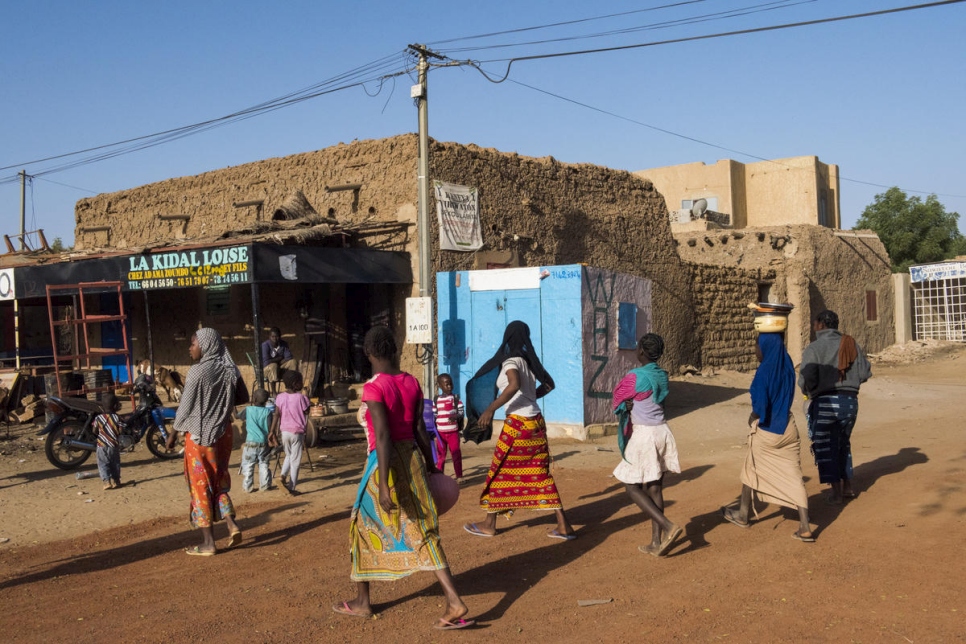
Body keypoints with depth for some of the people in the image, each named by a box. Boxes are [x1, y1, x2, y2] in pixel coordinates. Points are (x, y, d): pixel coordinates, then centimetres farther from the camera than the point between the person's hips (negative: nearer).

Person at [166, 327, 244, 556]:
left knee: (200, 485, 4)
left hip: (199, 434, -5)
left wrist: (173, 434, 1)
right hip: (223, 432, 6)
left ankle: (208, 543, 8)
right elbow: (243, 398, 9)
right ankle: (232, 524, 3)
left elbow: (185, 407, -11)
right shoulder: (229, 369, 0)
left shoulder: (197, 372, -16)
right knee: (219, 481, 19)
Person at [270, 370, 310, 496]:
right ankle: (292, 488, 8)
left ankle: (283, 475, 4)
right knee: (295, 461, 6)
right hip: (297, 432, -4)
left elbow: (277, 415, -2)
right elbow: (306, 411, -8)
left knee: (288, 455, 26)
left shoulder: (280, 397, -1)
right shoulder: (300, 397, -13)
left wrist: (273, 431, 2)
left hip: (284, 432, 4)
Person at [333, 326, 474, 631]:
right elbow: (420, 428, 7)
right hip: (412, 457, 6)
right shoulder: (412, 383, 4)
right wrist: (430, 464, 17)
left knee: (364, 528, 14)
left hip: (385, 461, -6)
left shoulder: (373, 387, -15)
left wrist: (383, 485, -22)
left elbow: (382, 436, -21)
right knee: (422, 530, 6)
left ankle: (362, 602, 27)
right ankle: (454, 601, -5)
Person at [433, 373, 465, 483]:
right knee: (440, 455, 8)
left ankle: (459, 476, 12)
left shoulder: (456, 398, 0)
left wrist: (455, 416, -22)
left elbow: (461, 411, -3)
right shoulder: (436, 400, 5)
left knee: (456, 454, 3)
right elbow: (434, 415, 10)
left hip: (453, 431, -2)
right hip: (440, 432, 2)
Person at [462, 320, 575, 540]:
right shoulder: (529, 361, 11)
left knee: (499, 471, 6)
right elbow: (548, 384, 21)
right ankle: (563, 525, 6)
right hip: (535, 421, 7)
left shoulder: (511, 361, -11)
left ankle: (489, 524, 17)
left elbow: (514, 385, -30)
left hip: (518, 423, -7)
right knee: (539, 474, 9)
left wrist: (490, 409, -30)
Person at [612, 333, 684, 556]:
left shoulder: (634, 377, -15)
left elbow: (616, 401, -3)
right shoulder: (662, 376, 6)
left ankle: (668, 526, -10)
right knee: (655, 488, 11)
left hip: (643, 435, -7)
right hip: (662, 431, 7)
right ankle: (656, 543, 14)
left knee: (632, 487, 3)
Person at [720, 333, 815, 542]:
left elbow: (760, 406, -23)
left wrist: (753, 418, -6)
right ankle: (805, 527, 2)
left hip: (766, 431, -5)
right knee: (794, 477, 6)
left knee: (750, 470, 16)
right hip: (788, 428, 5)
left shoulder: (764, 371, -21)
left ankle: (742, 515, 33)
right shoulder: (787, 366, 0)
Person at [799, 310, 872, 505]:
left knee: (825, 447, 6)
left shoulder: (814, 348, -8)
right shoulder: (851, 344, 7)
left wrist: (808, 392, 5)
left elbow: (806, 380, -17)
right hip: (850, 400, 6)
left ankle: (836, 492, 6)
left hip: (825, 402, -6)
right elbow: (865, 373, 4)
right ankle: (848, 487, 28)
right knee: (843, 443, 22)